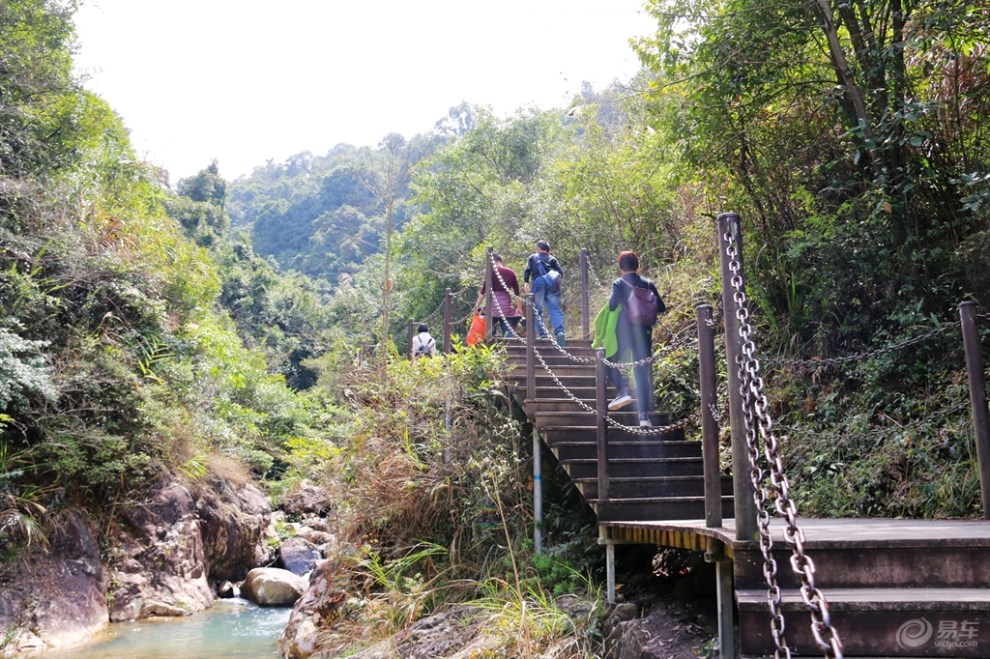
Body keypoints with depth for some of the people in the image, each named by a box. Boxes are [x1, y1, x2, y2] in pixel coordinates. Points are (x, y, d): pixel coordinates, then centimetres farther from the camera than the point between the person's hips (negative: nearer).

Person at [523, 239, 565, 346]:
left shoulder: (533, 257, 18)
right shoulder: (552, 259, 20)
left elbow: (527, 270, 2)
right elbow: (561, 273, 10)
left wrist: (526, 282, -2)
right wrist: (557, 280, 27)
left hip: (538, 283, -1)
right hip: (552, 285, 1)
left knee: (538, 310, 7)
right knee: (555, 309, -5)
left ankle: (542, 334, -1)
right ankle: (560, 331, -25)